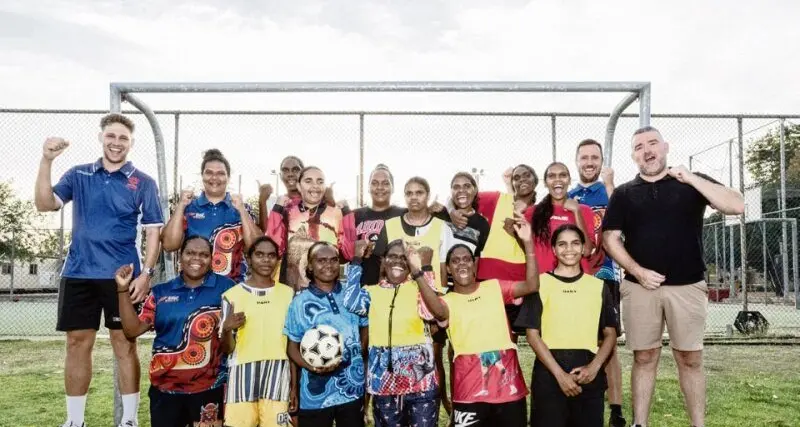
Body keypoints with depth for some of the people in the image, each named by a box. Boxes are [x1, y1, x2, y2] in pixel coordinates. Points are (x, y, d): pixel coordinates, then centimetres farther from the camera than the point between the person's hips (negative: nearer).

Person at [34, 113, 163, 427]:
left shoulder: (143, 183, 1)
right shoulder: (78, 175, 8)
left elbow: (153, 231, -1)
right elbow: (45, 204, -3)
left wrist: (146, 273, -11)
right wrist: (46, 160, -14)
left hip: (122, 275, -2)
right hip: (78, 274, 2)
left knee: (125, 345, 3)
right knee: (77, 344, 8)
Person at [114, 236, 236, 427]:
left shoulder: (224, 287, -1)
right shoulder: (161, 292, 6)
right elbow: (132, 330, 3)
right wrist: (123, 289, -4)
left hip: (208, 388, -2)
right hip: (165, 387, 3)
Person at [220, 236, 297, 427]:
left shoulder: (288, 294, 7)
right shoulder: (232, 295, 1)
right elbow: (227, 349, 3)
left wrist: (295, 385, 7)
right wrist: (227, 330, -18)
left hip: (278, 376, 1)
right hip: (242, 375, -1)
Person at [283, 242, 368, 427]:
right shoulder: (300, 302, -3)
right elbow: (292, 347, 1)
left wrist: (359, 355, -1)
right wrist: (313, 367, -16)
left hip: (353, 389, 2)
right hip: (315, 394, -2)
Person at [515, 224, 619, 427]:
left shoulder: (598, 286, 9)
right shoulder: (540, 283, 2)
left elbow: (610, 334, 10)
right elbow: (533, 335, -2)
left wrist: (594, 367, -7)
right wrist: (559, 373, -11)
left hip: (588, 373, 2)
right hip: (549, 372, -2)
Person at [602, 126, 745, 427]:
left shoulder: (692, 184, 5)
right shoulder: (624, 193, 6)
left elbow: (736, 206, -8)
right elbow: (610, 239, 3)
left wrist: (691, 178, -15)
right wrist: (637, 271, -10)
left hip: (687, 286, 0)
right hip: (640, 286, 1)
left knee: (690, 360, 5)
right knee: (644, 359, 7)